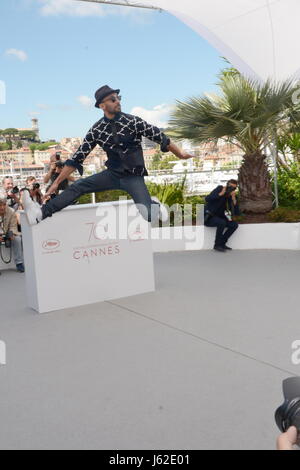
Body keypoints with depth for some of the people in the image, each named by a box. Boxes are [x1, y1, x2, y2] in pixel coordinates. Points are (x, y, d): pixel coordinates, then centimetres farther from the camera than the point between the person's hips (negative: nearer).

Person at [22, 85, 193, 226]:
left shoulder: (133, 121, -10)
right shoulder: (97, 130, -3)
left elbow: (161, 138, -2)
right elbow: (78, 158, -1)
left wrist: (180, 154, 1)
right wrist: (57, 182, -2)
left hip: (134, 177, -3)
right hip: (113, 174, 3)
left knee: (147, 216, -22)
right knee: (77, 187, -12)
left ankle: (155, 205, 15)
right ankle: (40, 214, -18)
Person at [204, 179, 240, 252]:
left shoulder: (231, 197, 2)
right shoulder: (219, 189, -11)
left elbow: (236, 213, -8)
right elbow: (207, 199, -26)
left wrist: (234, 199, -19)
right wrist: (221, 193, -28)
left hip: (218, 217, 6)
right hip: (208, 217, -6)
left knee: (235, 224, -12)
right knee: (222, 223, -33)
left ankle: (222, 243, -5)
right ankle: (217, 245, -17)